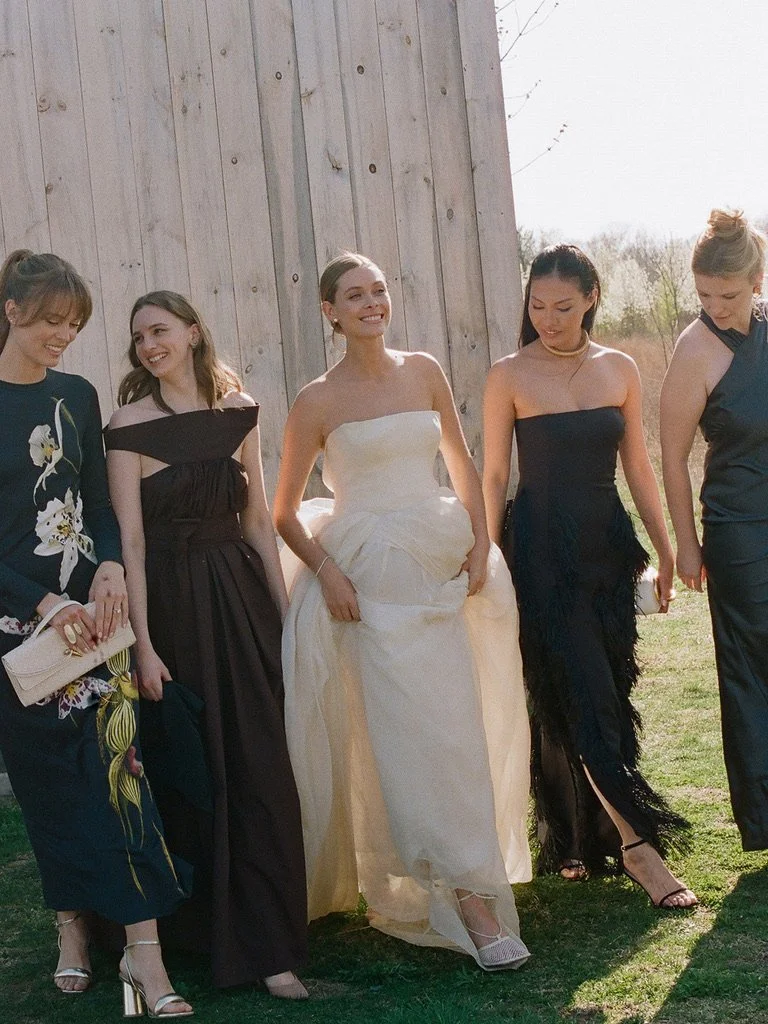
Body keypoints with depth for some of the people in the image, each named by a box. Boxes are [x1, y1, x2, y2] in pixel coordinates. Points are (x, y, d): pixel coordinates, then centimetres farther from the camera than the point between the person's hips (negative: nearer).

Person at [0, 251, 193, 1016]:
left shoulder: (76, 396, 8)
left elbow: (99, 501, 11)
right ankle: (71, 930, 22)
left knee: (114, 757, -6)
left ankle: (144, 948, -8)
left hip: (90, 606, 3)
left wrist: (109, 568, -9)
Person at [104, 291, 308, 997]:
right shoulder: (130, 429, -6)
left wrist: (284, 610, 7)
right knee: (197, 773, 4)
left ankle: (271, 944, 10)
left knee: (264, 767, 2)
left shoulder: (238, 411, 6)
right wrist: (143, 644, -13)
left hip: (244, 600, 3)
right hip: (175, 606, -3)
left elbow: (258, 519, 10)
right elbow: (131, 542, -9)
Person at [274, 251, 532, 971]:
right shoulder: (318, 401, -2)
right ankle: (470, 897, -5)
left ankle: (473, 889, 15)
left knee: (456, 728, 4)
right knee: (402, 733, -8)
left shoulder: (423, 372, 8)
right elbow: (285, 511, 3)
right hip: (368, 579, -4)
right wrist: (326, 570, -10)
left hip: (439, 568, 4)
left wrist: (480, 543, 6)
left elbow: (462, 465, 17)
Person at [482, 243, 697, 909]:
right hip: (542, 548, -4)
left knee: (609, 693, 7)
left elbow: (637, 465, 11)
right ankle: (637, 842, -6)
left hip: (608, 543, 4)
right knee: (581, 695, -8)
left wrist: (664, 548, 10)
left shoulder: (619, 369, 6)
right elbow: (494, 475, -1)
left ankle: (578, 841, 20)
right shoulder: (510, 377, -4)